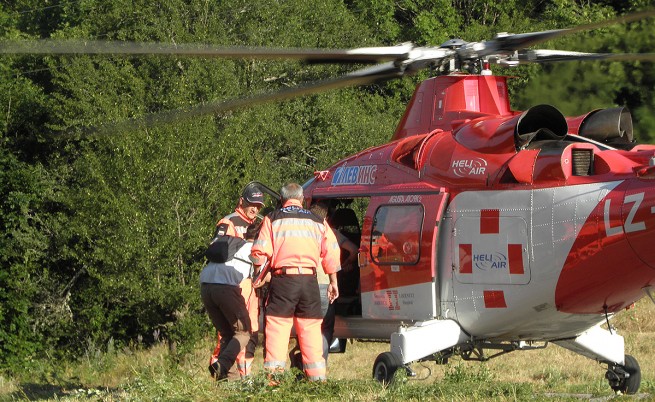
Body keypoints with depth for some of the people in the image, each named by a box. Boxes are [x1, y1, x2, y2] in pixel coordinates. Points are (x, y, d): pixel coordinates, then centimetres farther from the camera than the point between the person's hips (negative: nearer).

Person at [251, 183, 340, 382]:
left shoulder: (272, 219, 4)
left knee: (277, 327, -2)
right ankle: (317, 376, 7)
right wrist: (333, 282, 19)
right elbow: (331, 252, 10)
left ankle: (274, 373, -10)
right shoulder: (317, 221, 12)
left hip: (283, 278, -2)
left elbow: (260, 252, -2)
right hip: (309, 280, 3)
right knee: (311, 328, 8)